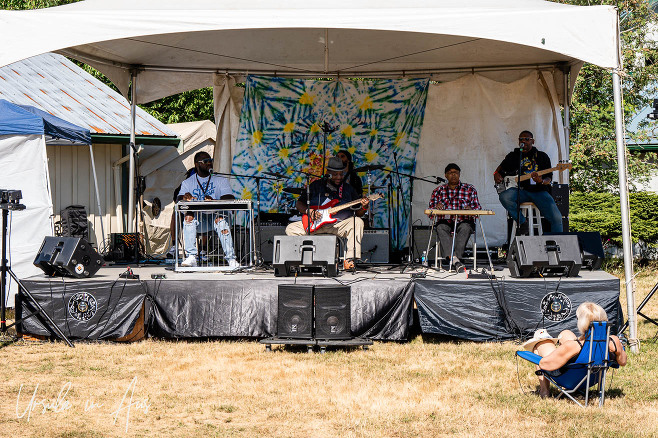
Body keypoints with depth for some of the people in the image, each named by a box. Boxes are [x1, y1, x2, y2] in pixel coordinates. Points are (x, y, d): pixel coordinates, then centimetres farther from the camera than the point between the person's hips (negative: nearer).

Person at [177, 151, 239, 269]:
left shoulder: (220, 180, 10)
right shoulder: (188, 183, 14)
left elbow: (231, 201, -4)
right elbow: (179, 201, -1)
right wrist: (184, 198, -27)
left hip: (215, 215, -1)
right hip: (198, 221, 1)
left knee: (220, 219, -34)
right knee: (188, 217, -31)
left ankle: (231, 259, -35)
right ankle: (191, 257, -34)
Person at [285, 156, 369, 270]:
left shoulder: (348, 189, 13)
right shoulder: (316, 185, 11)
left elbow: (358, 213, 11)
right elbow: (299, 204, 11)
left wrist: (363, 207, -13)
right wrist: (308, 211, -11)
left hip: (339, 225, 0)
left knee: (358, 222, -30)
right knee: (291, 229, -19)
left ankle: (349, 259, -31)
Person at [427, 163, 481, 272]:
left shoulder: (470, 189, 15)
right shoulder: (438, 191, 17)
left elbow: (478, 208, 8)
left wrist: (470, 209, -16)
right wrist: (437, 208, -13)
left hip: (464, 221, -1)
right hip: (446, 221, 1)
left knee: (465, 227, -37)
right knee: (441, 228, -35)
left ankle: (457, 255, -43)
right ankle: (455, 260, -46)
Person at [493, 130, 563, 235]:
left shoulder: (542, 156, 12)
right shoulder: (513, 156, 18)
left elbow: (549, 178, 5)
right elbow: (500, 170, 23)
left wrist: (542, 181, -20)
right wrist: (497, 176, -2)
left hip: (539, 191, -1)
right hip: (520, 190, 1)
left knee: (556, 218, -22)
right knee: (504, 197, -33)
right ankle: (522, 222, -15)